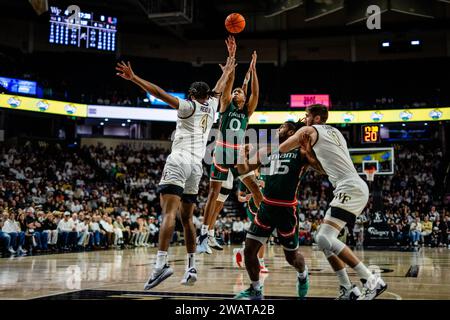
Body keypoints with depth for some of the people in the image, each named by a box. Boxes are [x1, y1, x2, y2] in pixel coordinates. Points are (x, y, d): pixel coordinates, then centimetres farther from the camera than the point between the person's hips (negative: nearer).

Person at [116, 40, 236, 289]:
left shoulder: (189, 107, 5)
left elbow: (161, 94, -7)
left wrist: (134, 78, -10)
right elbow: (217, 90, 41)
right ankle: (191, 267, 13)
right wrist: (226, 73, 57)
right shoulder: (211, 108, 21)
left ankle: (161, 263, -34)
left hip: (179, 160, -6)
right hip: (197, 165, 6)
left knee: (169, 212, -19)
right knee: (187, 218, 14)